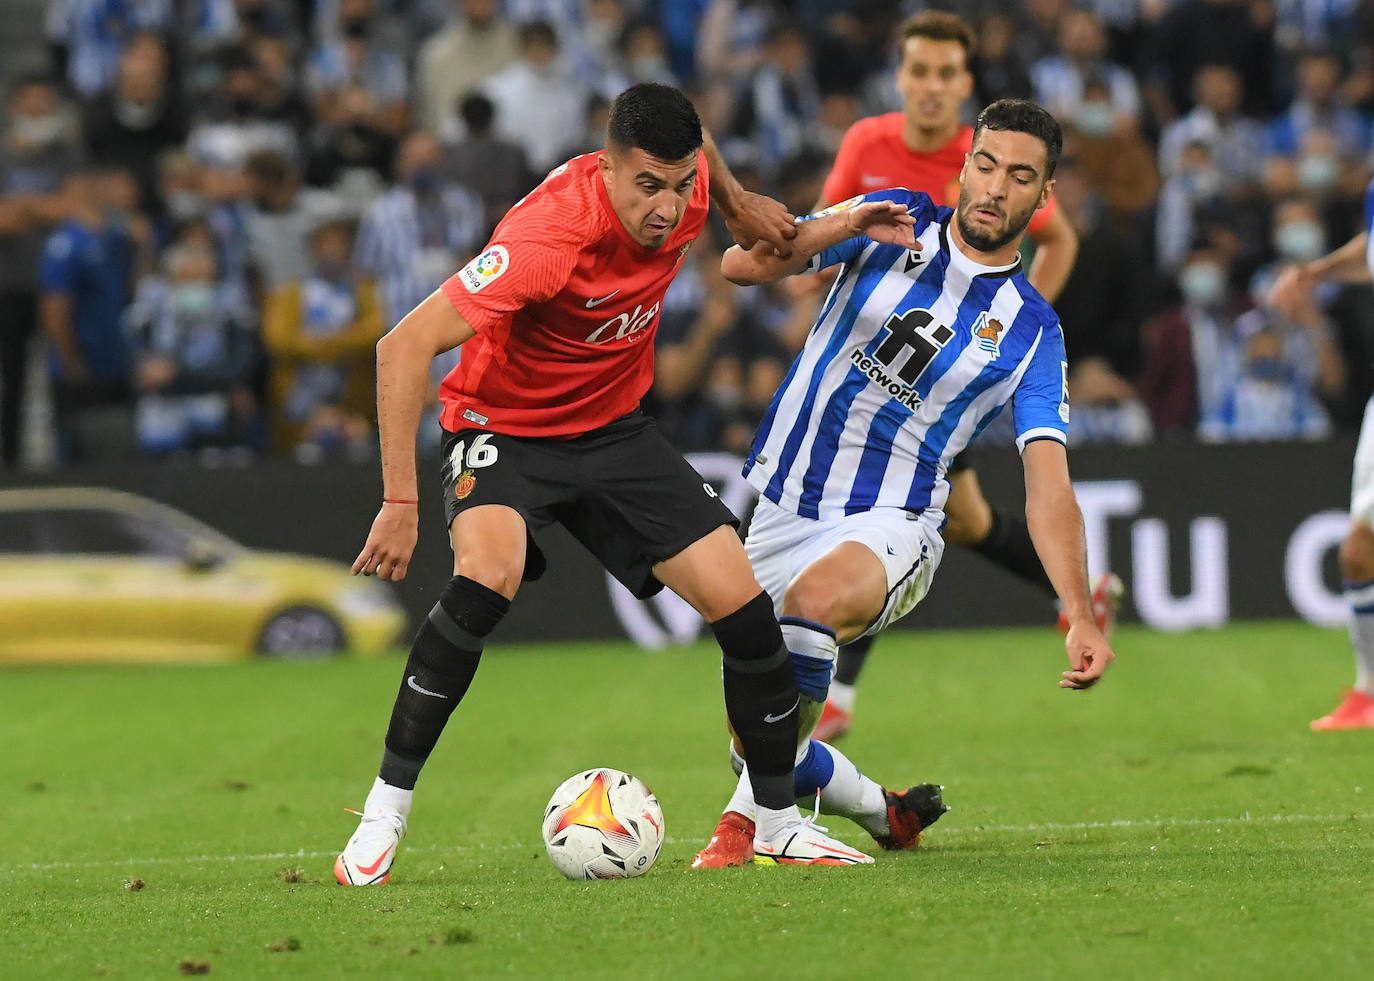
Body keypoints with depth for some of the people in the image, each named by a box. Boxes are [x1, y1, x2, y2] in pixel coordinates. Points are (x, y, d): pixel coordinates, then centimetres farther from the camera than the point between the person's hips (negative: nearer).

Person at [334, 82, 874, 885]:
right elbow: (405, 348, -36)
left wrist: (738, 203, 20)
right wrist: (401, 504, -38)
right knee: (487, 576, -35)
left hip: (613, 427, 6)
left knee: (743, 606, -5)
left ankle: (780, 824, 15)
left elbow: (689, 147, 11)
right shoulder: (548, 238, -36)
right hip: (503, 428, -6)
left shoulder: (684, 186, -16)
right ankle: (384, 814, -23)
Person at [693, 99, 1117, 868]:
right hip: (784, 509, 3)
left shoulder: (1031, 330, -3)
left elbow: (1049, 486, -10)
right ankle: (883, 812, 34)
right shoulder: (893, 222, 1)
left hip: (891, 528, -3)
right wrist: (842, 227, -24)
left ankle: (749, 817, -31)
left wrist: (1081, 619, -23)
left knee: (818, 595, -39)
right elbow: (743, 265, -7)